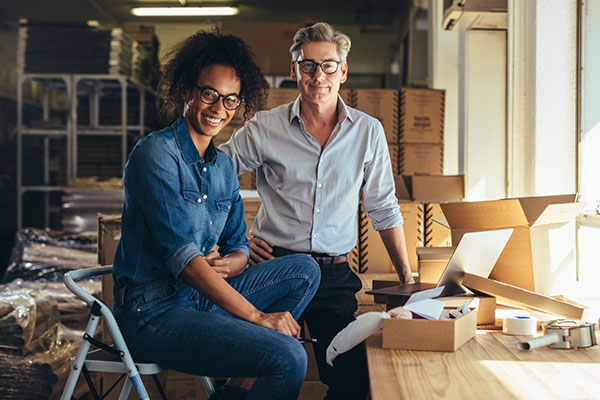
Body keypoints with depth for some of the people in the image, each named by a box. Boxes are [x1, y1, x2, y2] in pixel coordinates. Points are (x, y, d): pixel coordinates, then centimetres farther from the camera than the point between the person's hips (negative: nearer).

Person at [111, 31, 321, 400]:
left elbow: (239, 248, 15)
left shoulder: (224, 166, 13)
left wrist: (223, 266, -12)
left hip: (203, 295, 9)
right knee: (289, 358, -24)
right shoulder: (156, 153, -13)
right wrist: (256, 316, -23)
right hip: (154, 310, -9)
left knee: (304, 270, -2)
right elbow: (179, 252, -21)